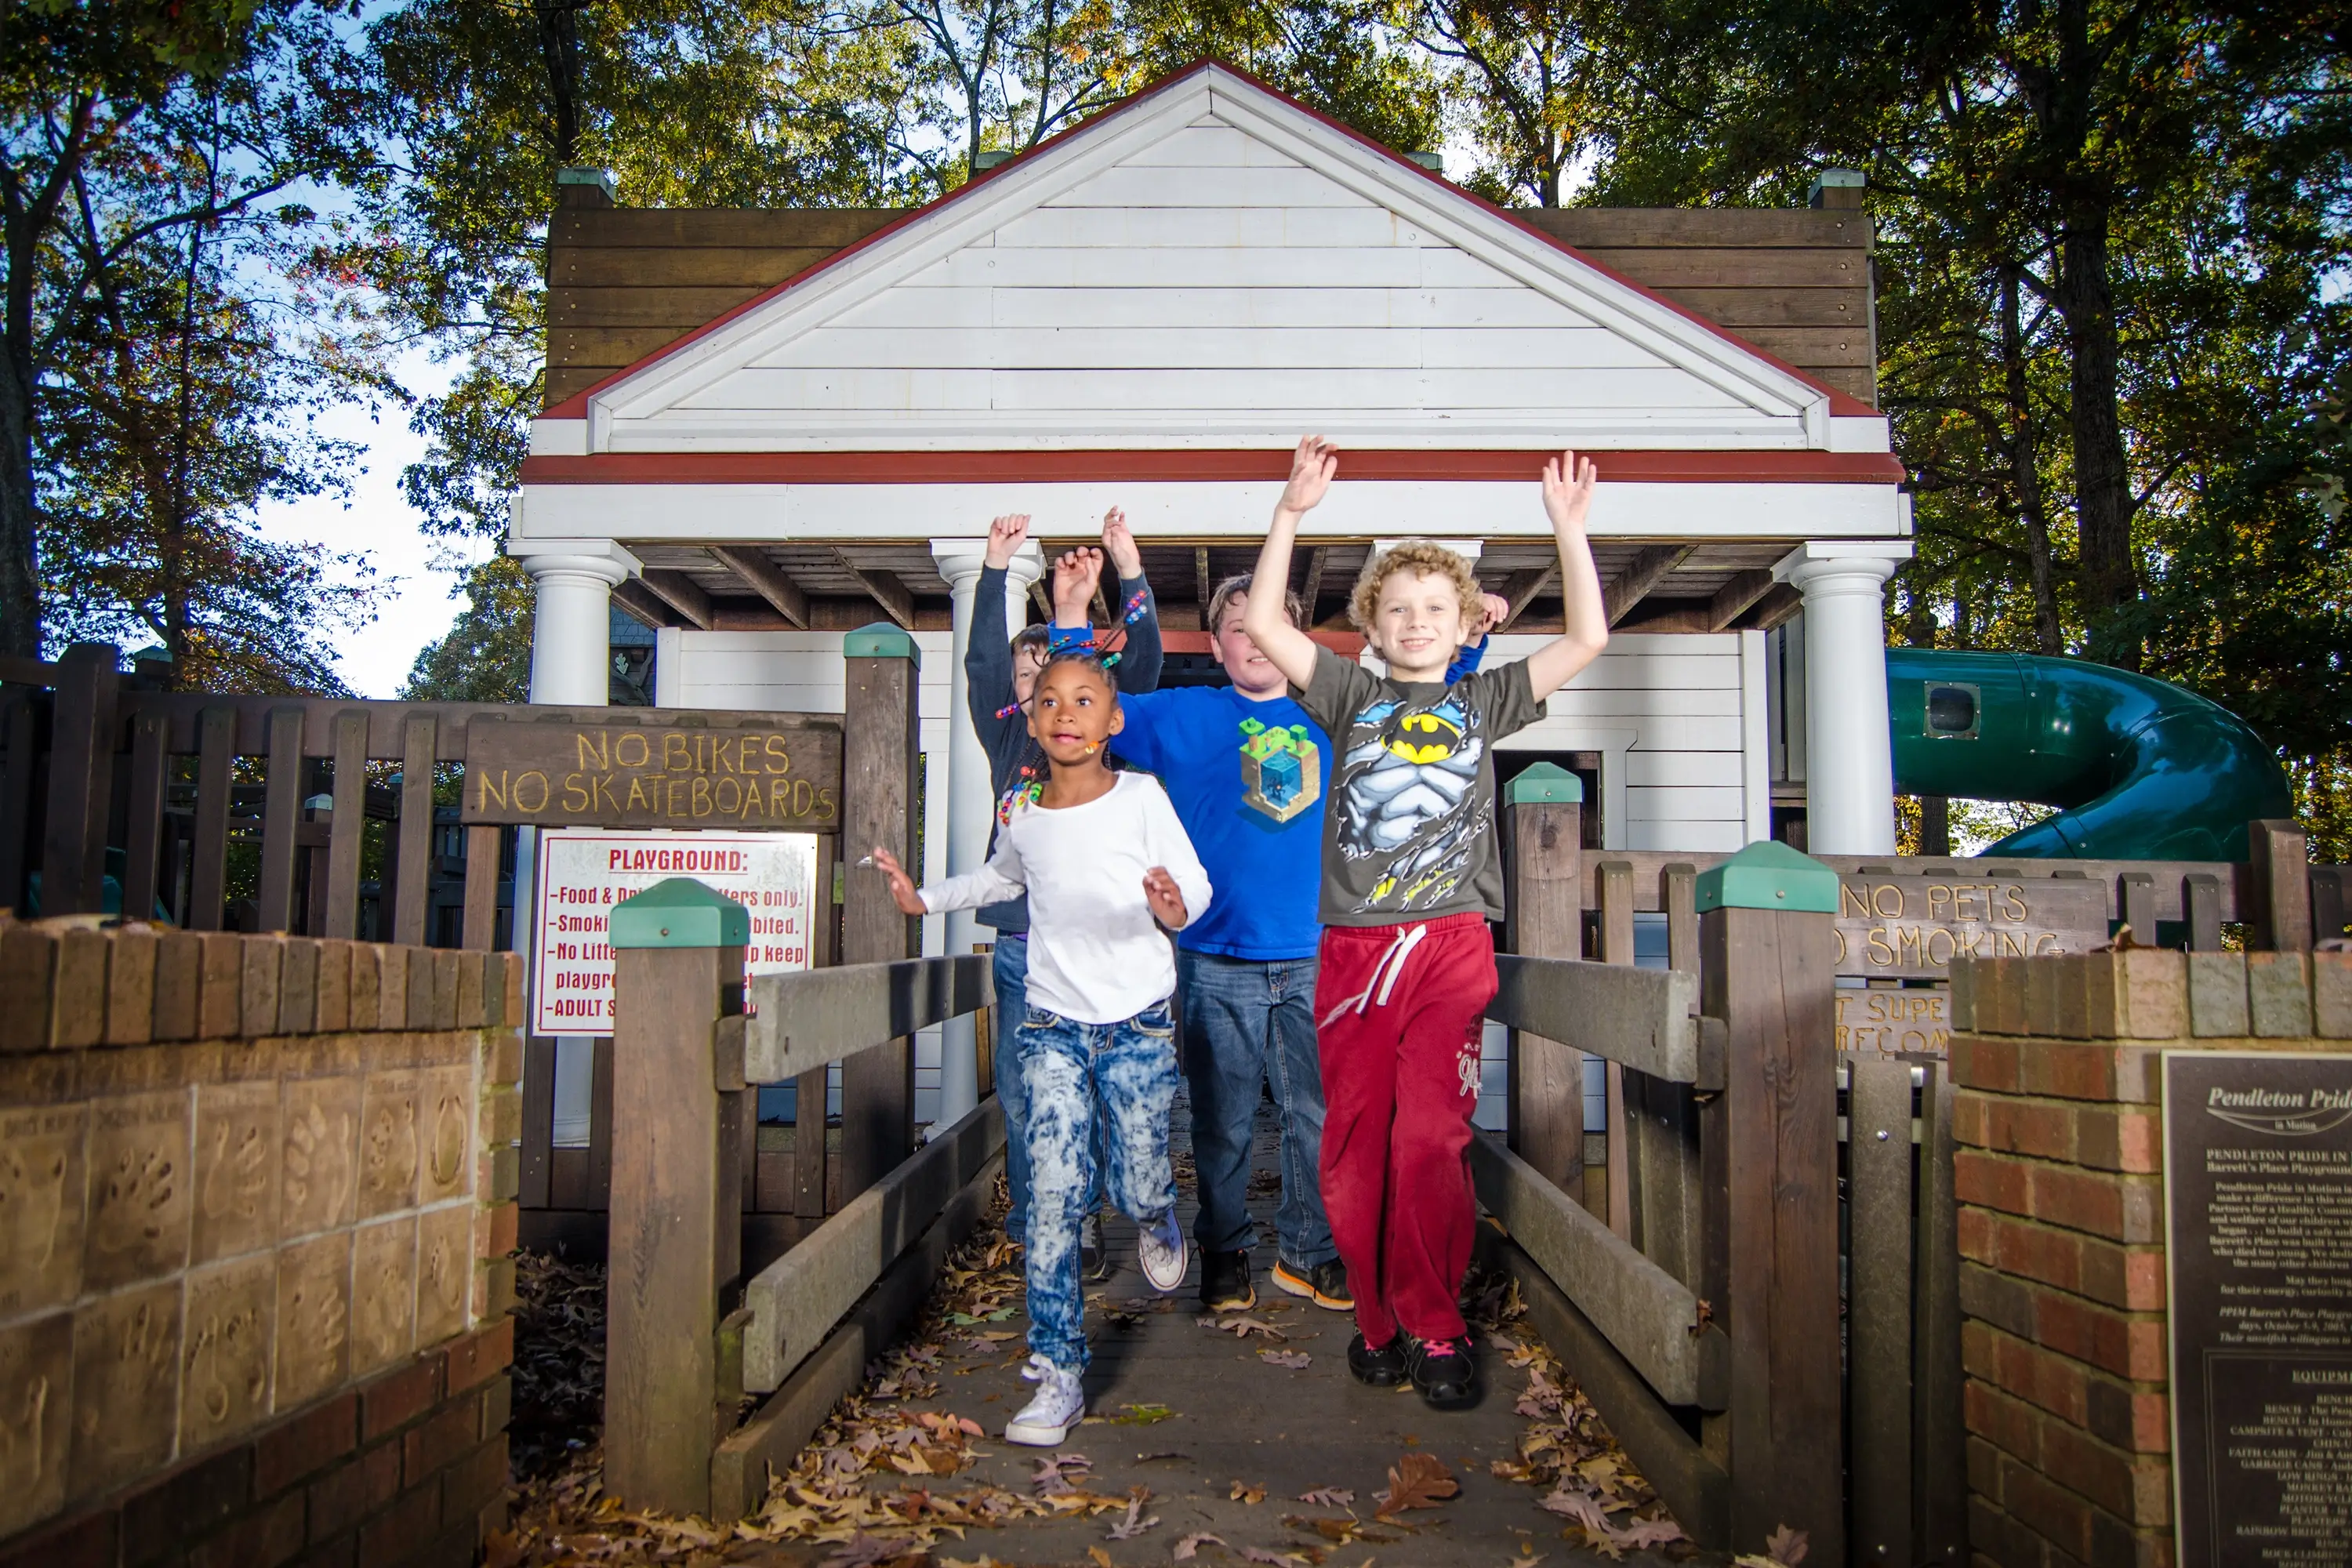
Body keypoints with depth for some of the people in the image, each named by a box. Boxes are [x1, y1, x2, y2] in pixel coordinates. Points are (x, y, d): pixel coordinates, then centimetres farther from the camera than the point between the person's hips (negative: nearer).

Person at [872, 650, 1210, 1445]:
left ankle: (1156, 1215, 41)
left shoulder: (1142, 797, -8)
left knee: (1136, 1189, 1)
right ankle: (1058, 1375, 0)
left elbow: (1195, 883, -9)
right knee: (1054, 1194, -8)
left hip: (1138, 1020, -2)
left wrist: (1174, 906, -30)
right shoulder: (1022, 819, 3)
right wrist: (924, 897, 20)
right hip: (1053, 1024, 2)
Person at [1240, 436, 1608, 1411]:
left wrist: (1568, 527, 1)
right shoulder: (1351, 695, 13)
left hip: (1451, 946, -1)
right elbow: (1261, 622, 3)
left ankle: (1434, 1330, 9)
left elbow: (1587, 638, 7)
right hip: (1354, 950, 1)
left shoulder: (1482, 701, 14)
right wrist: (1291, 513, -3)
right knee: (1354, 1146, 3)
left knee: (1431, 1141, -7)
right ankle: (1378, 1321, 19)